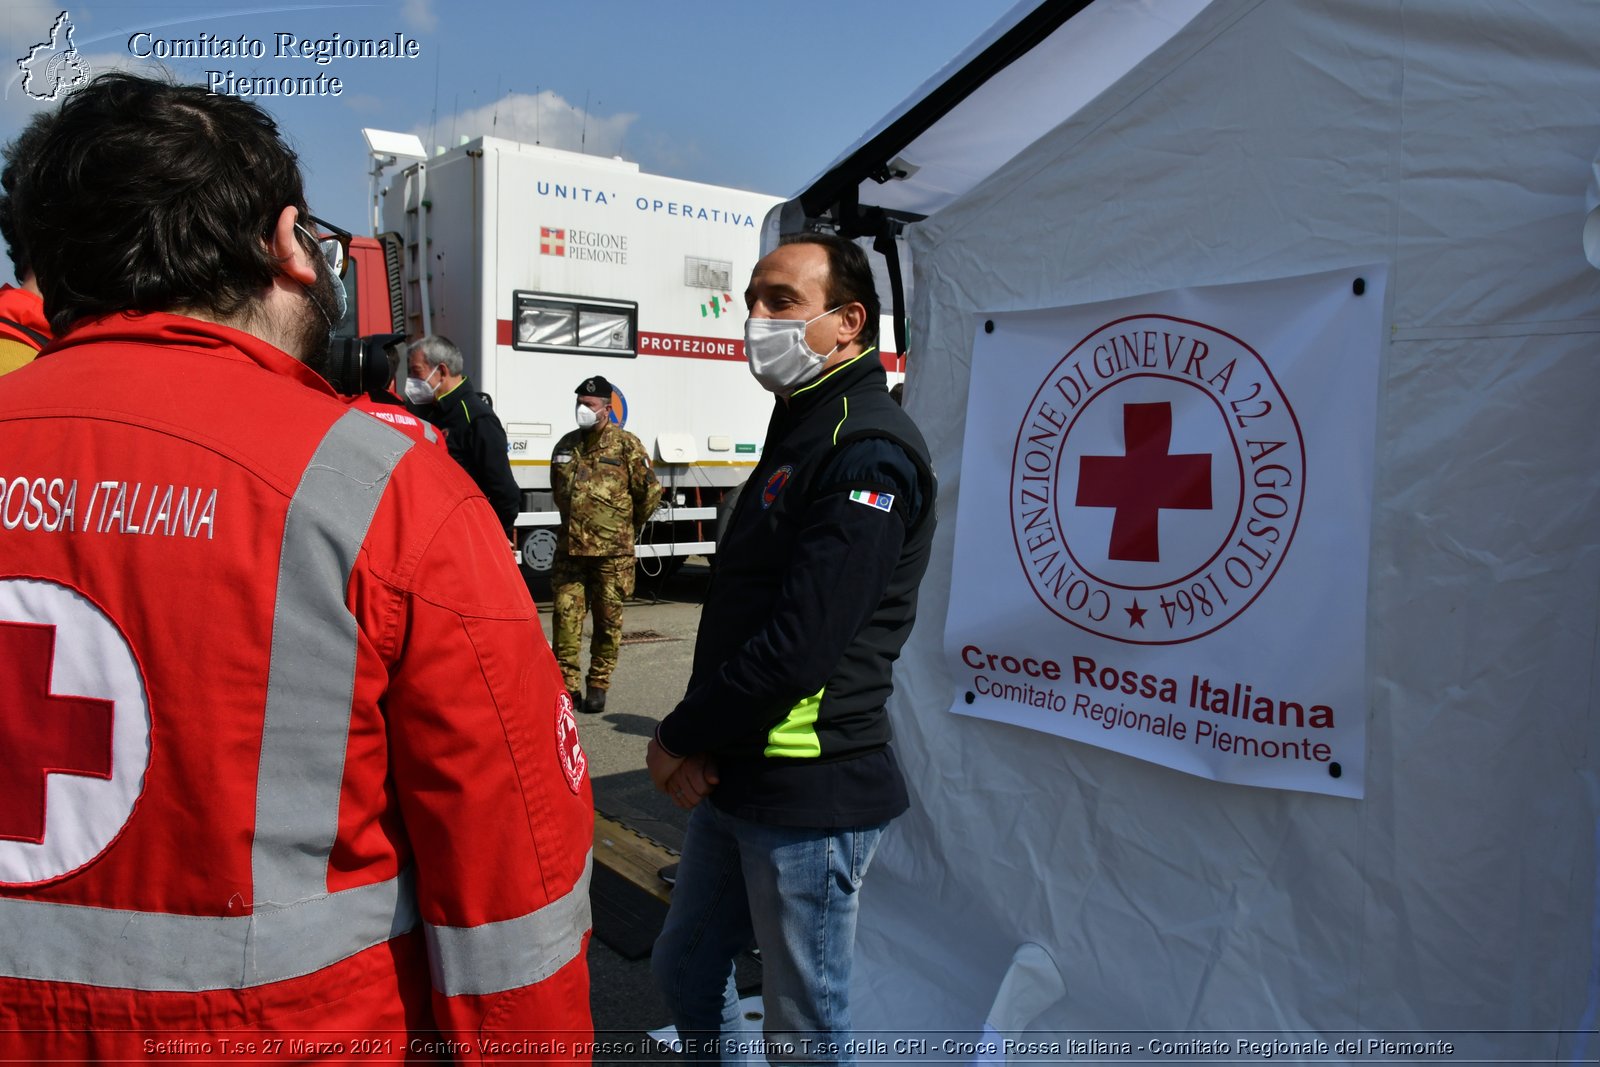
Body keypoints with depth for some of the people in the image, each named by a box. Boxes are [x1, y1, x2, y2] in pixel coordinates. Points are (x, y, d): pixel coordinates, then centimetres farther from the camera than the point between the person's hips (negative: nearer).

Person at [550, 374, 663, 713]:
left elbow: (650, 492, -1)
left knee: (607, 620, 5)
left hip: (611, 551, -4)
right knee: (566, 614, 1)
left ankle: (598, 685, 16)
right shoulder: (566, 444, 12)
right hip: (569, 548, 4)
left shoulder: (625, 444, -4)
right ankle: (566, 683, 10)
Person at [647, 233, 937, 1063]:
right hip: (734, 777, 9)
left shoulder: (867, 452, -18)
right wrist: (695, 739, 1)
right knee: (685, 973, 22)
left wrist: (681, 737, -11)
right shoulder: (798, 431, 14)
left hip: (811, 793, -9)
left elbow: (799, 645, -25)